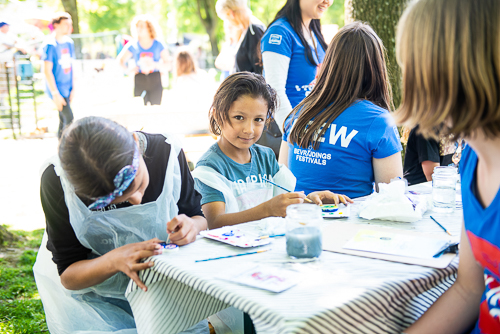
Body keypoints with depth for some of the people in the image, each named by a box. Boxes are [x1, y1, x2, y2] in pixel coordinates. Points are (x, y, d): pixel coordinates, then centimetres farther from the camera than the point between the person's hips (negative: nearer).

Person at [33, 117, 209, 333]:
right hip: (88, 286, -1)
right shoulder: (56, 181, -23)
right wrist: (115, 261, -37)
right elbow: (68, 275, -17)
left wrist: (192, 226, -29)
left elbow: (199, 216, -4)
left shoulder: (167, 153, -20)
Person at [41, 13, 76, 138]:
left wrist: (73, 88, 10)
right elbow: (47, 70, -16)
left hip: (67, 89, 7)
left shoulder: (69, 43, 8)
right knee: (69, 118, -13)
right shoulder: (50, 44, -14)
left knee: (63, 121, 12)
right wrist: (55, 94, -17)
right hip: (56, 88, -7)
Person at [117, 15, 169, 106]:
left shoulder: (158, 45, 3)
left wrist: (155, 65, -15)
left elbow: (167, 63, 2)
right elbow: (121, 60, 12)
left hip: (155, 81, 0)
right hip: (139, 81, 1)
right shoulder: (133, 46, 5)